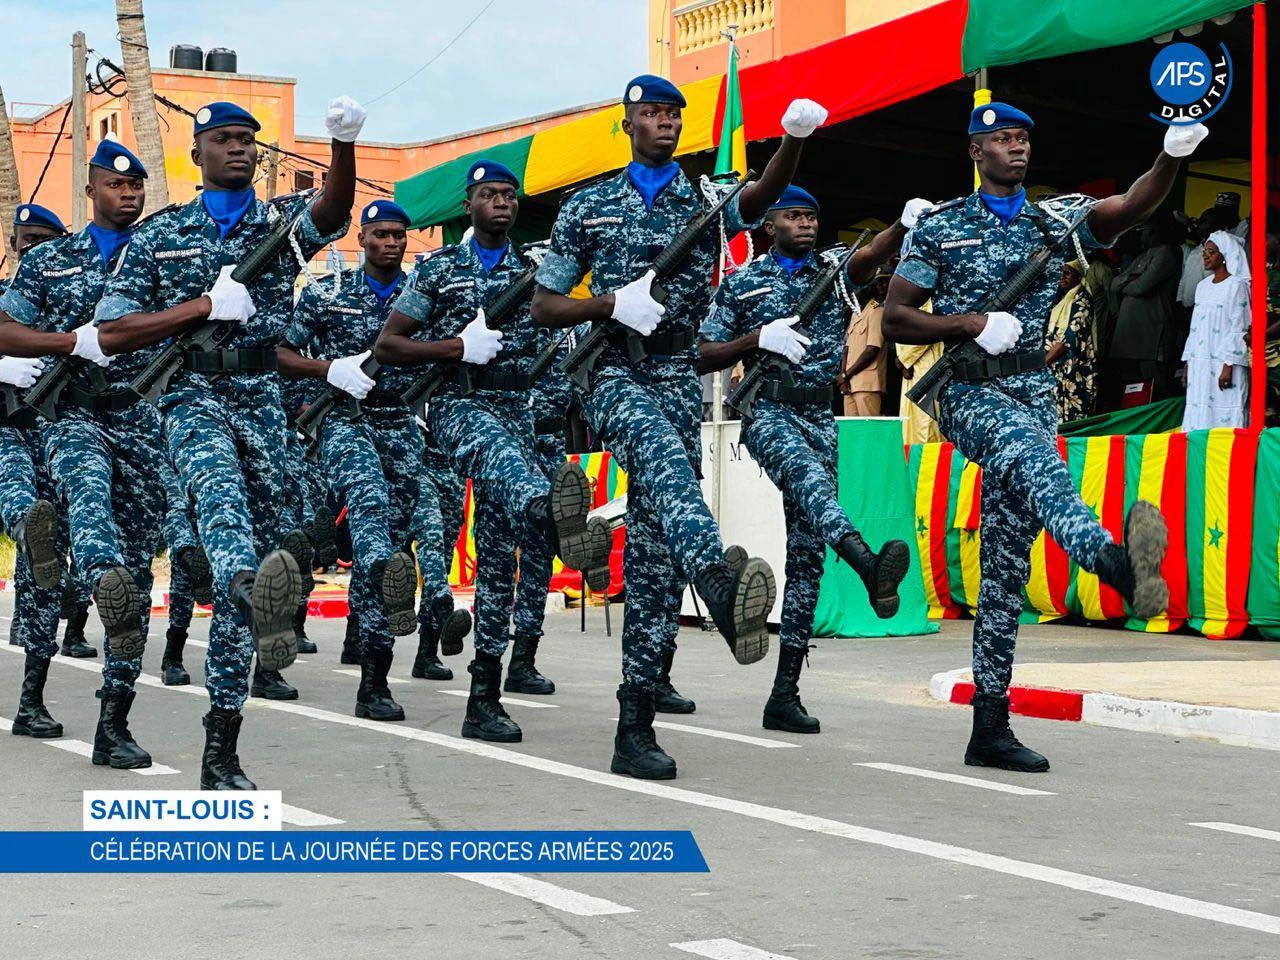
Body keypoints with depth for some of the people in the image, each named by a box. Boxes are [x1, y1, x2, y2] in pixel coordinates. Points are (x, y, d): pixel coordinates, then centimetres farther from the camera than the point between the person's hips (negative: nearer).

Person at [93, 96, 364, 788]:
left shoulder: (283, 222, 12)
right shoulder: (160, 234, 10)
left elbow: (334, 209, -12)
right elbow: (112, 334, 3)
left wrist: (344, 144, -33)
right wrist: (207, 304, -8)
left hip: (263, 400, 2)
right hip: (194, 398, -2)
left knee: (252, 548, 1)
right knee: (221, 491, -36)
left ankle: (221, 749, 7)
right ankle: (259, 599, -70)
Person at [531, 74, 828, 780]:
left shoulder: (706, 202, 12)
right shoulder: (588, 207, 11)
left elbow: (762, 195, -10)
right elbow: (544, 306, 10)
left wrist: (795, 139, -30)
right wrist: (614, 303, -9)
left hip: (679, 381, 2)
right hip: (612, 374, -2)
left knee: (654, 550, -2)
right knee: (663, 454, -37)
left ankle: (635, 726, -1)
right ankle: (720, 582, -64)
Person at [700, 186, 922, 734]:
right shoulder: (741, 283, 8)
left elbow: (868, 257, -10)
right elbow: (702, 357, 5)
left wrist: (905, 225, -31)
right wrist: (757, 338, -12)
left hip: (821, 416, 4)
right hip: (767, 409, -4)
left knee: (806, 555, 0)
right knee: (806, 472, -38)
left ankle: (785, 693, 2)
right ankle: (867, 563, -68)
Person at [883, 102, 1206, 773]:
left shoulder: (1054, 225, 13)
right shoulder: (940, 228, 5)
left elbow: (1129, 208, -4)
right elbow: (894, 319, 2)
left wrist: (1172, 157, -22)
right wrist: (974, 323, -11)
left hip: (1034, 391, 4)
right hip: (970, 393, -4)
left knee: (1007, 564, 3)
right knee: (1031, 448, -38)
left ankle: (989, 726, 6)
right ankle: (1112, 558, -69)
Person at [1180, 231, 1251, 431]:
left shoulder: (1237, 285, -4)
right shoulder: (1202, 286, 16)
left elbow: (1239, 329, -10)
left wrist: (1228, 366, -17)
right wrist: (1187, 364, 14)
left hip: (1223, 362, -7)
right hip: (1200, 365, 7)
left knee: (1224, 416, -10)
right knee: (1198, 415, 2)